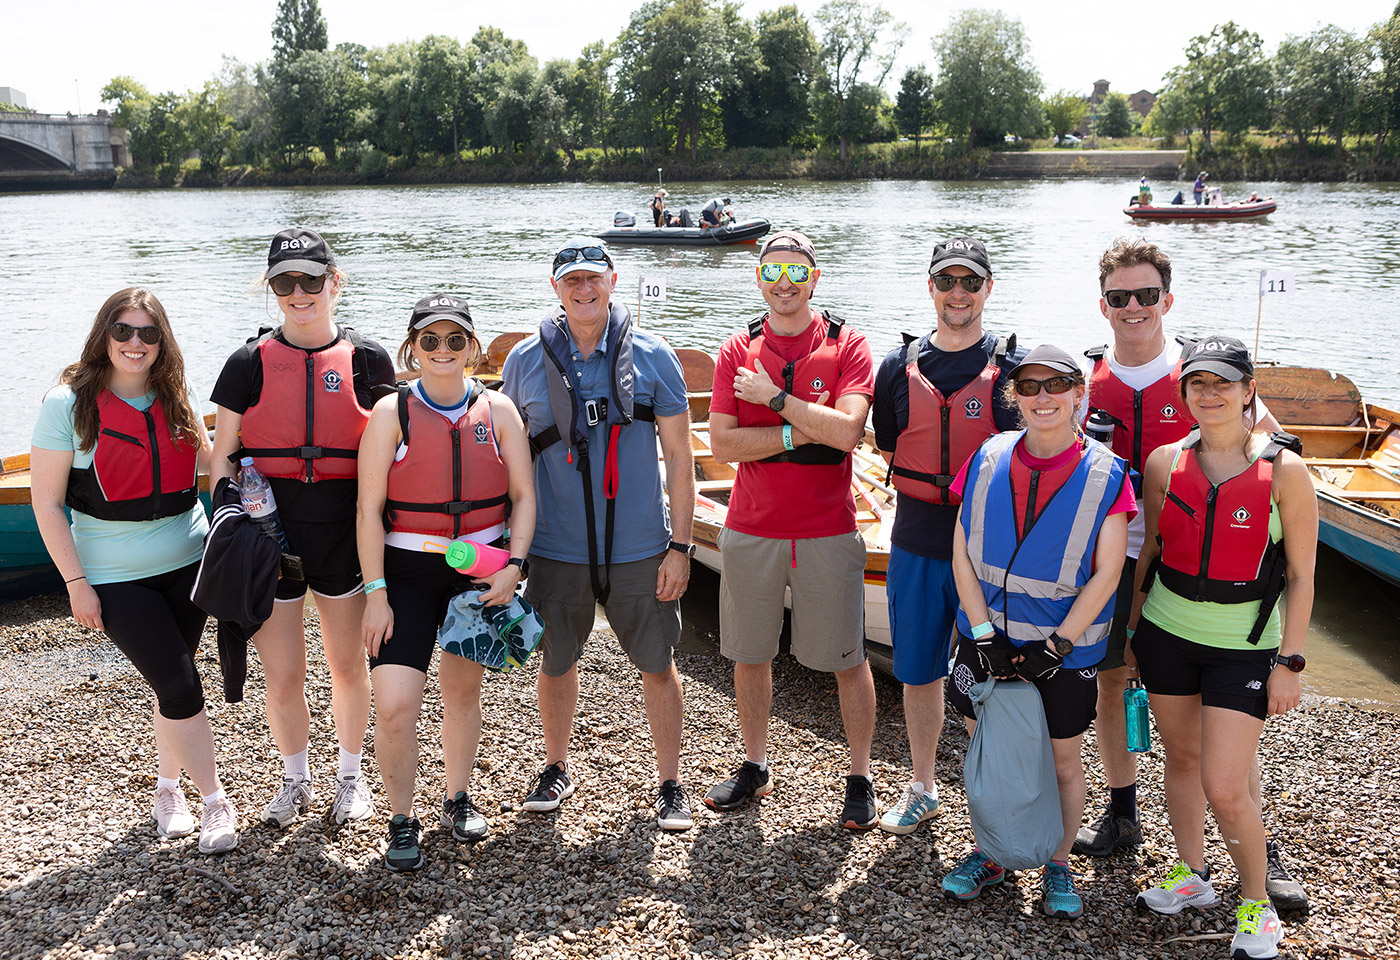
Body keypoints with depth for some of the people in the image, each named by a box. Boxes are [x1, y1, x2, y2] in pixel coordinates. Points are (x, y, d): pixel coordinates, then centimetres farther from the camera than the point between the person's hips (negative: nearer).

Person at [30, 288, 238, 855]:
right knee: (180, 686, -8)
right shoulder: (69, 403, -10)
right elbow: (47, 501, -8)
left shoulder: (175, 399, 3)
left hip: (187, 562, 4)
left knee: (173, 683, 12)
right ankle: (216, 801, 7)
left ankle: (167, 787, 32)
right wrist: (76, 583, -11)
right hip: (115, 577, -4)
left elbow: (206, 460, 21)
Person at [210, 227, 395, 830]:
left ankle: (350, 775, 35)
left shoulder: (367, 360, 1)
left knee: (346, 662, 13)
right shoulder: (250, 363, 1)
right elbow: (222, 458, 5)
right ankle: (295, 780, 31)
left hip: (343, 535, 0)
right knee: (282, 676, 6)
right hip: (267, 533, 0)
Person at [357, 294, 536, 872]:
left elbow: (523, 496, 3)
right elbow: (369, 509, -6)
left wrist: (513, 565, -10)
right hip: (406, 570, -2)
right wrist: (375, 592, -10)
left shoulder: (497, 410, 2)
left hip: (482, 568, 2)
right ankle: (401, 822, 11)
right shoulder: (392, 412, -4)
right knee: (394, 705, -10)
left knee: (462, 689, 16)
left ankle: (458, 798, 37)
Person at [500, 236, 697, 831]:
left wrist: (680, 546, -4)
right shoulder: (525, 362, 0)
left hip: (640, 550, -1)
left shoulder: (653, 358, -3)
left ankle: (669, 784, 24)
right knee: (555, 664, 14)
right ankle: (557, 770, 36)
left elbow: (678, 455, -1)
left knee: (658, 666, 7)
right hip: (555, 551, 1)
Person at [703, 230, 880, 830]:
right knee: (749, 653, 13)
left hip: (827, 532, -3)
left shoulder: (846, 346, -4)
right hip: (751, 529, 3)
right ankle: (755, 767, 31)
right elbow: (722, 444, -7)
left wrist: (773, 398, -16)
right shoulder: (737, 352, 3)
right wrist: (801, 432, -14)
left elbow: (847, 430, -19)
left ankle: (861, 778, 21)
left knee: (847, 659, 6)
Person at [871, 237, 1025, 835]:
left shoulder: (1013, 367, -2)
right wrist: (936, 493, 4)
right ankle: (922, 789, 32)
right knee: (918, 672, 14)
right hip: (916, 545, 3)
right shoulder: (900, 366, 6)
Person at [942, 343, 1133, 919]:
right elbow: (962, 554, -2)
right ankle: (988, 853, 34)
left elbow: (1106, 574, -10)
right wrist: (985, 635, -9)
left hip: (1064, 647, -2)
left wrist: (1055, 645, -14)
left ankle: (1058, 865, 31)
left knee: (1063, 761, 10)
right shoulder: (988, 461, -2)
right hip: (986, 637, 2)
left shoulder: (1105, 474, -9)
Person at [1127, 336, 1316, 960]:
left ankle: (1256, 904, 18)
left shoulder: (1284, 470, -11)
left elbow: (1300, 577, -6)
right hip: (1167, 632, 4)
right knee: (1181, 756, 16)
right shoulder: (1165, 463, -1)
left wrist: (1288, 663, -8)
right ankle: (1191, 875, 36)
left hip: (1244, 645, -4)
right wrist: (1133, 632, 13)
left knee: (1225, 787, -6)